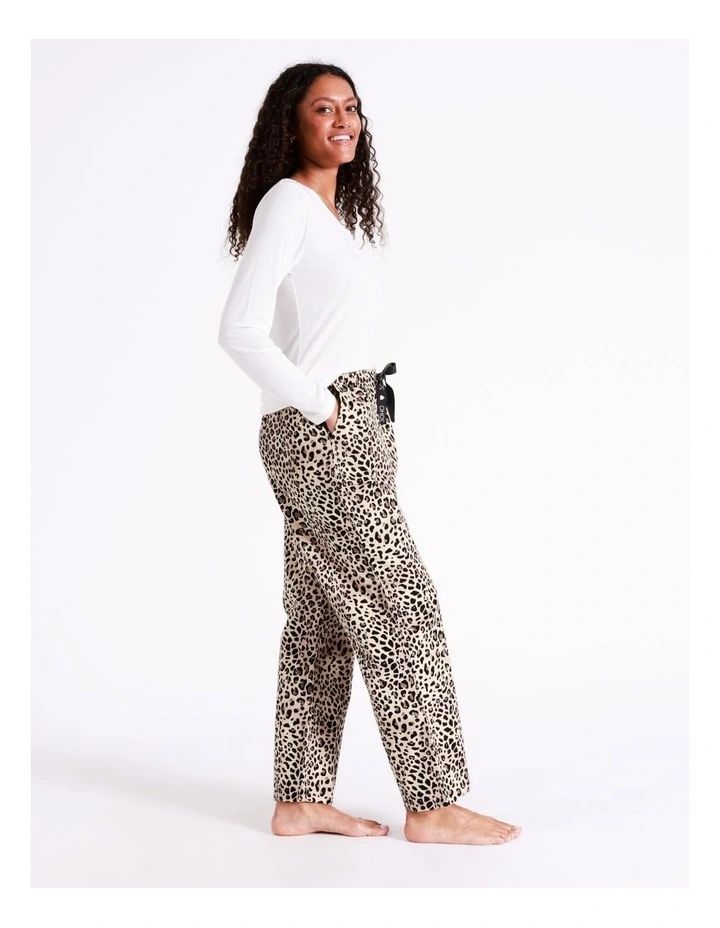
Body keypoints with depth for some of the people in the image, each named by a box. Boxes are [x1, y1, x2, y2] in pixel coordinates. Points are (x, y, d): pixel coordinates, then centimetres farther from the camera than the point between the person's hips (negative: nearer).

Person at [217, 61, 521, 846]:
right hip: (319, 436, -9)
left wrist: (364, 424, 12)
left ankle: (300, 800, 16)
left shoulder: (332, 215, 20)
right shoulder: (285, 202, -7)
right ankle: (432, 804, 2)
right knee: (402, 605, -7)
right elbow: (239, 330, -17)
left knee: (321, 619, 9)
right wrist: (320, 408, -15)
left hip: (349, 433, 9)